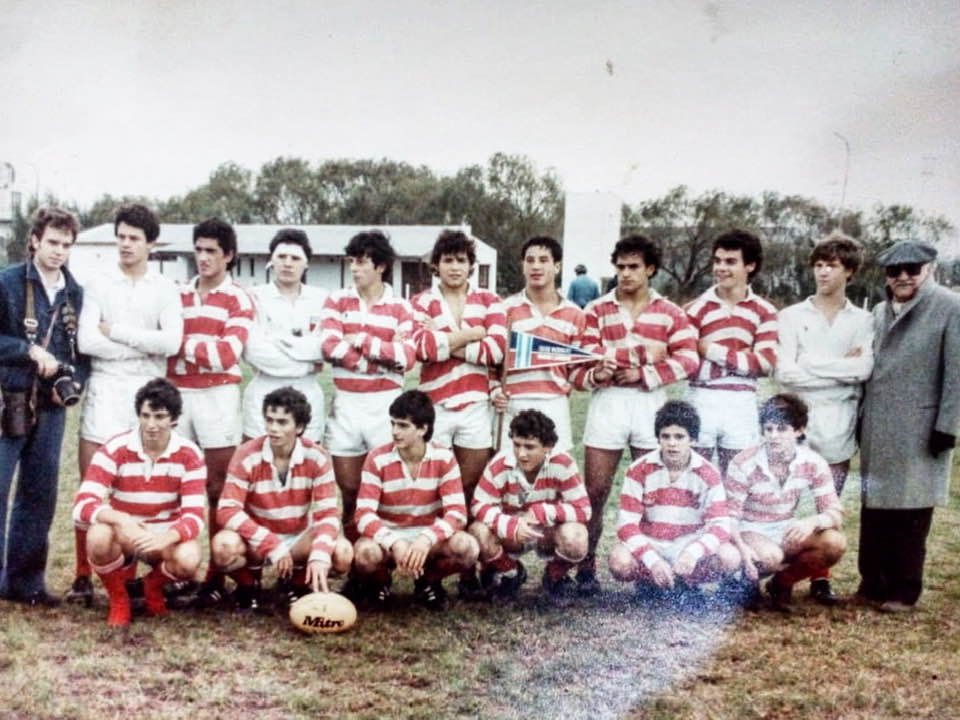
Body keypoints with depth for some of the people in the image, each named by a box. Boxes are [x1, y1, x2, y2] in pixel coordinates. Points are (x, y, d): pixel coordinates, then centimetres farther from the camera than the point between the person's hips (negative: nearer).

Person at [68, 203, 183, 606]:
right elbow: (86, 342, -7)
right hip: (104, 389, 0)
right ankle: (83, 576, 6)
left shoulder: (165, 289, 6)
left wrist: (115, 330, -7)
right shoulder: (97, 284, 5)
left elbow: (171, 342, -8)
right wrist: (142, 349, -6)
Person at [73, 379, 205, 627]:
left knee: (189, 559, -33)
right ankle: (118, 599, -3)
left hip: (166, 538, 1)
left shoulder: (189, 455, -13)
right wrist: (121, 520, -44)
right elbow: (82, 505, -23)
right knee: (99, 536, -35)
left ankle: (154, 585, 7)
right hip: (123, 535, 0)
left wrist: (166, 538, -41)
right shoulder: (114, 450, -15)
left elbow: (194, 515, -18)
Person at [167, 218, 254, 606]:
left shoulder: (238, 299, -1)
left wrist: (184, 344, -7)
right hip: (178, 392, 4)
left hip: (217, 394, -4)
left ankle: (216, 574, 5)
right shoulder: (180, 294, 14)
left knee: (218, 487, 0)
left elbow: (227, 353, -12)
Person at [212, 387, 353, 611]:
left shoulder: (316, 457, -14)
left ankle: (295, 582, 6)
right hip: (257, 539, -1)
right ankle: (248, 584, 2)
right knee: (224, 545, -35)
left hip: (299, 538, 2)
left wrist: (319, 556, -36)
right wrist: (272, 546, -32)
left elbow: (328, 513, -16)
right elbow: (227, 511, -23)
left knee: (342, 553, -27)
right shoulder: (247, 456, -17)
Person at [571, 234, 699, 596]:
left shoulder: (670, 313, 8)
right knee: (595, 491, 1)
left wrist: (644, 374, -14)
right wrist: (611, 366, -19)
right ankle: (586, 568, 10)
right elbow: (581, 361, -3)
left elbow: (688, 359, -4)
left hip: (650, 403, 1)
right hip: (607, 402, 0)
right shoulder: (597, 310, 8)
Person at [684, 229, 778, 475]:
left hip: (742, 406, 1)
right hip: (701, 401, -1)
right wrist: (740, 359, -12)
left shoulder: (763, 311, 5)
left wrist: (712, 351, -10)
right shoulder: (697, 308, 1)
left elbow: (766, 364, -7)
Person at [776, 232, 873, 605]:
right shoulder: (791, 316, 4)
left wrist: (811, 365, -10)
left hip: (837, 431, 1)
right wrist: (842, 369, -7)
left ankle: (820, 577, 17)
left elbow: (864, 369, -9)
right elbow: (785, 373, -7)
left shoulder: (862, 321, 7)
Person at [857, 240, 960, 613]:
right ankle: (872, 584, 19)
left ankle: (904, 591, 13)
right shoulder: (879, 312, 14)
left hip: (919, 433, -5)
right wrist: (861, 421, 12)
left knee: (910, 515, 2)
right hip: (877, 431, 5)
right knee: (874, 510, 9)